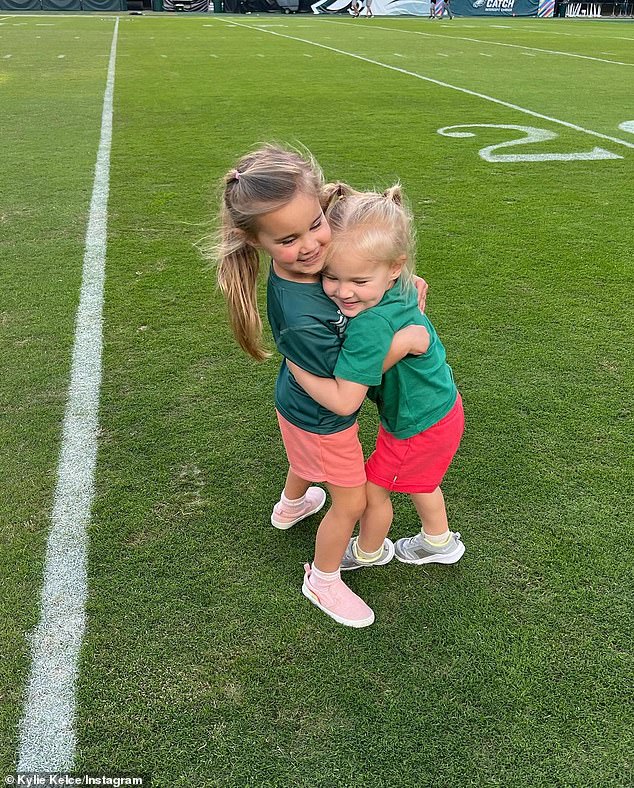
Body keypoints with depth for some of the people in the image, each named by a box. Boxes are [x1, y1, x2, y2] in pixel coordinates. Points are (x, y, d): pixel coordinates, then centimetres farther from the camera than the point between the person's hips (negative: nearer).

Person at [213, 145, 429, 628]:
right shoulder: (298, 317, -43)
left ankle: (291, 506, 70)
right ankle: (323, 581, 40)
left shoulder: (311, 258, -20)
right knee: (351, 502, 14)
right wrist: (403, 341, -27)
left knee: (308, 459, 37)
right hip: (323, 418, -8)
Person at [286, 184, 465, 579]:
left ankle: (369, 552, 46)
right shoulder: (398, 290, -14)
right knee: (418, 480, 31)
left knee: (373, 487, 16)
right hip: (442, 407, 8)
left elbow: (344, 400, -35)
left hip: (419, 426, -8)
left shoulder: (370, 326, -39)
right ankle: (440, 542, 56)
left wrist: (295, 365, -24)